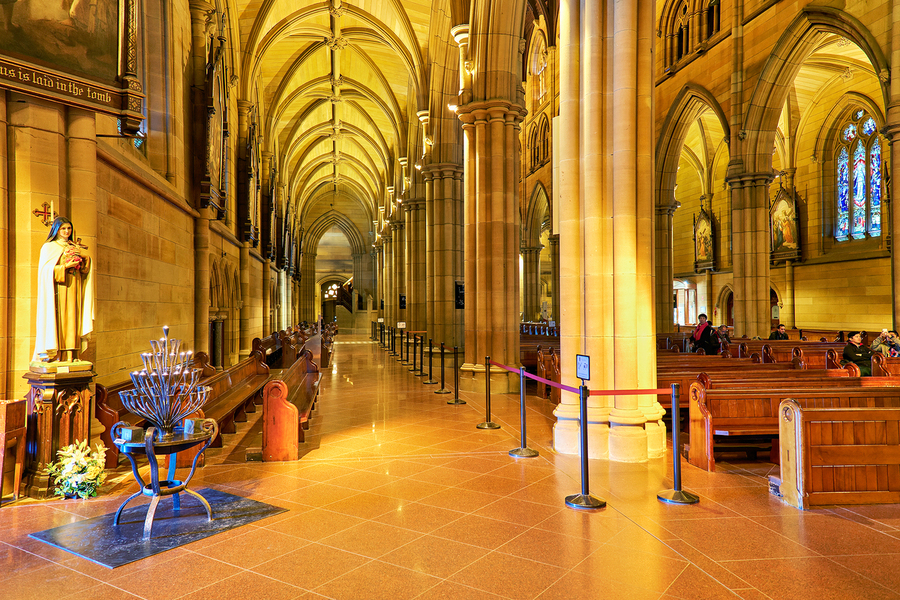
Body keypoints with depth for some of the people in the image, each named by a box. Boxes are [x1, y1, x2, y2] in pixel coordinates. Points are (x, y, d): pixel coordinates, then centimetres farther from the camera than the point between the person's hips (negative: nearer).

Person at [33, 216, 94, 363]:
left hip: (74, 291, 4)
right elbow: (47, 269, -5)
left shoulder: (75, 247, 20)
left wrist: (84, 256, -4)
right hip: (58, 291, -4)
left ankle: (74, 358, -4)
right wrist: (66, 266, -15)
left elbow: (86, 269, 14)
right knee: (58, 322, -9)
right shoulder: (49, 247, 6)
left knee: (73, 322, -2)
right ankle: (55, 357, -9)